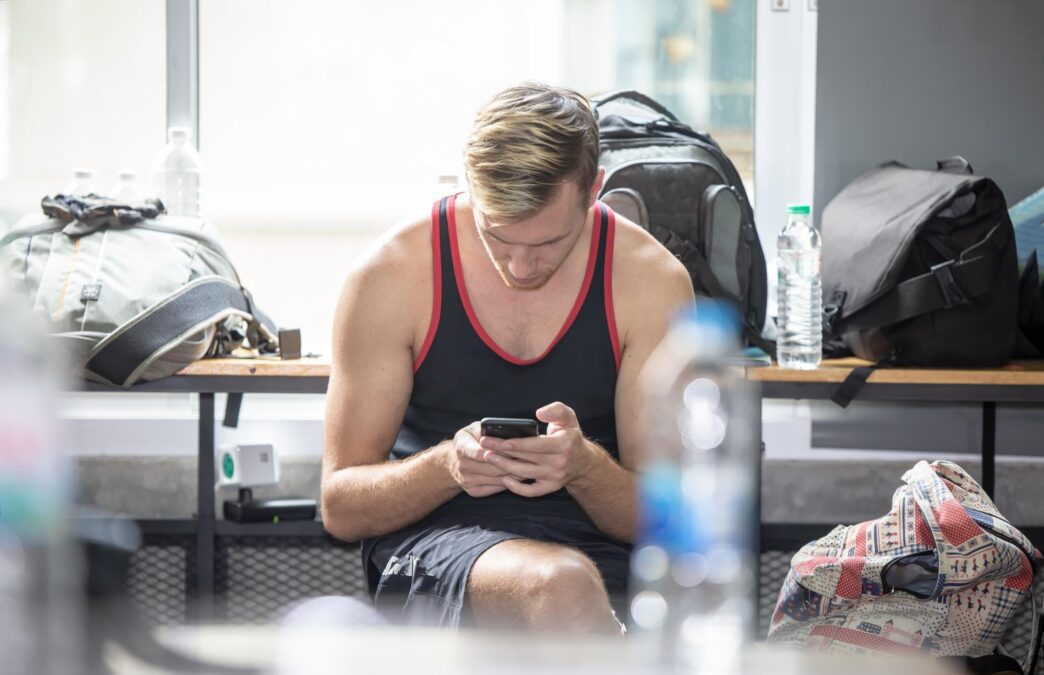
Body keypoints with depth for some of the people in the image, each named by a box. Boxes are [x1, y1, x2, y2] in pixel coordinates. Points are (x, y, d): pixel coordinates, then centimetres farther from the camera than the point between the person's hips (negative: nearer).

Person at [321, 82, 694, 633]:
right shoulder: (392, 273, -3)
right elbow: (340, 505, 1)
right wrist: (448, 465, -20)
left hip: (595, 545, 2)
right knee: (561, 588, -37)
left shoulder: (653, 281, -1)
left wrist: (585, 467, -21)